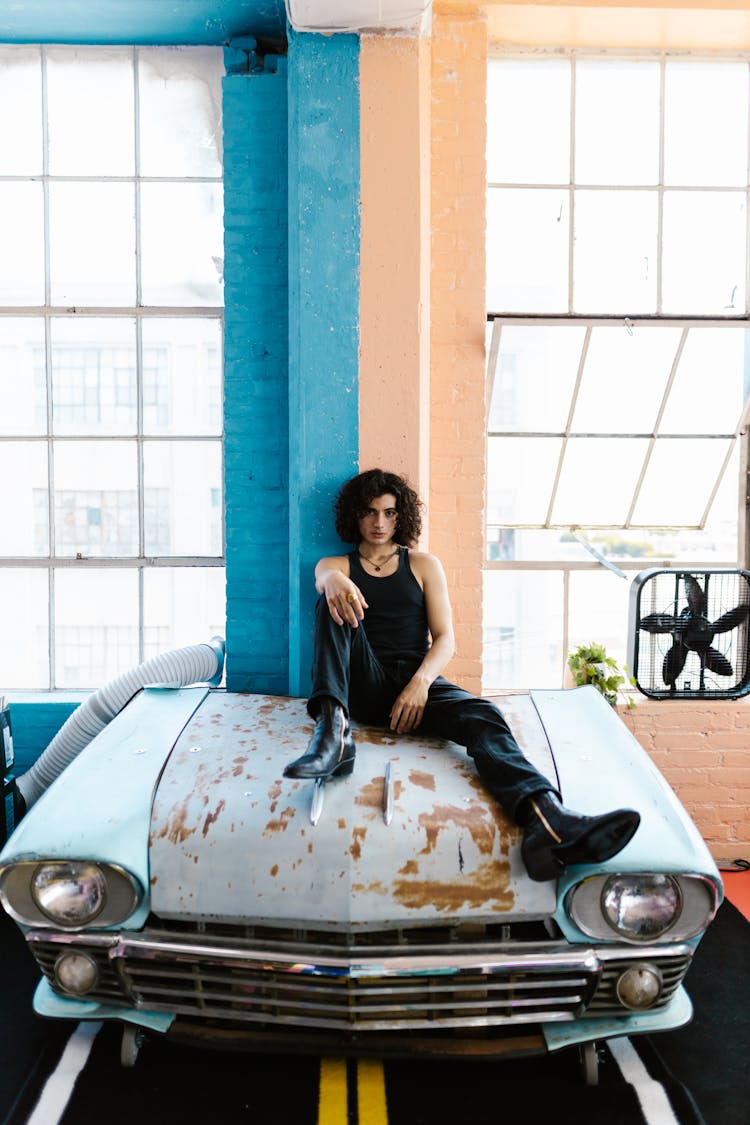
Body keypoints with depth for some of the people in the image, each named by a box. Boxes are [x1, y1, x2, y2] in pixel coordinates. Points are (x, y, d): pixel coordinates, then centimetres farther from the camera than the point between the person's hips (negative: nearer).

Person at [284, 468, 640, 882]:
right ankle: (333, 727, -47)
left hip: (416, 681, 1)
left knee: (482, 716, -30)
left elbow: (445, 639, 7)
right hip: (362, 688, 0)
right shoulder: (338, 565, 16)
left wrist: (420, 683, -15)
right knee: (336, 605, -25)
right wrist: (334, 581, -40)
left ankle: (546, 818, -59)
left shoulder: (424, 565, 18)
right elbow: (323, 576, -12)